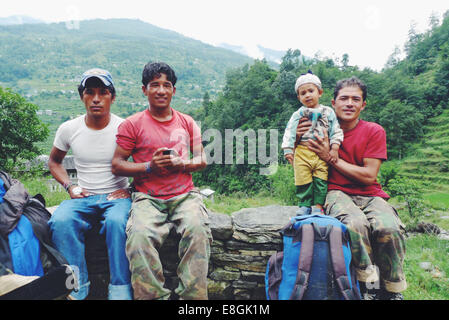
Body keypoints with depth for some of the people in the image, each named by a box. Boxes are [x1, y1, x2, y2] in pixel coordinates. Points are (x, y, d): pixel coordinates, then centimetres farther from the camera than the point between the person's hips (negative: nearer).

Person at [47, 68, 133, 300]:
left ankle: (120, 289, -20)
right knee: (60, 222, -28)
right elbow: (54, 161, 20)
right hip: (83, 197, 3)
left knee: (116, 222, -35)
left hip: (117, 196, -2)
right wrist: (70, 187, 3)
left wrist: (127, 190, -9)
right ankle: (78, 287, -14)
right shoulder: (68, 129, 4)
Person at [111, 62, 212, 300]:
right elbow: (117, 165, 4)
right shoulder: (132, 124, 7)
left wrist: (180, 163, -7)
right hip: (148, 197, -1)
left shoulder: (187, 122, 16)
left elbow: (202, 160, 15)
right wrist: (150, 166, -12)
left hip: (185, 195, 2)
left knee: (198, 229, -29)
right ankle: (153, 296, -17)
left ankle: (193, 295, -17)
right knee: (139, 235, -31)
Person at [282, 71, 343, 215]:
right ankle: (304, 205, 14)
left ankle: (318, 205, 8)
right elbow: (289, 133, 3)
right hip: (302, 153, 0)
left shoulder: (328, 112, 12)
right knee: (303, 180, 0)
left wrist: (334, 148, -5)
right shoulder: (298, 114, 10)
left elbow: (336, 131, 8)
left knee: (320, 180, -4)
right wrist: (288, 151, -7)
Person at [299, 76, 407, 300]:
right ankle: (369, 284, -12)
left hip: (369, 195, 1)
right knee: (355, 223, -35)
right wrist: (297, 138, -8)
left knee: (389, 228, -30)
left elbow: (369, 176, -5)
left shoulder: (374, 131, 3)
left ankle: (393, 291, -4)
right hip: (336, 193, -1)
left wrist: (331, 158, -11)